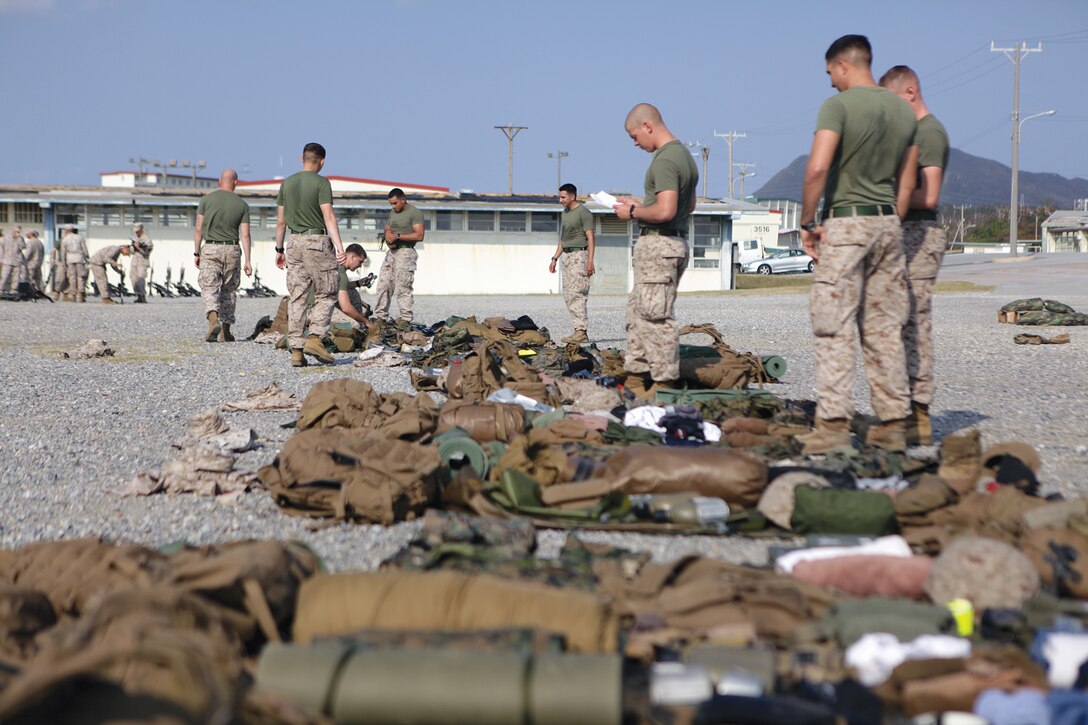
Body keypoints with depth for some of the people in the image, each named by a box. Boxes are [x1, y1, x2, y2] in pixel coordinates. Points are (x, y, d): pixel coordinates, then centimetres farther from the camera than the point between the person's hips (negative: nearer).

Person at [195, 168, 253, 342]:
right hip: (232, 250, 1)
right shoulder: (242, 205, 1)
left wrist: (196, 253, 9)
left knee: (209, 289, -5)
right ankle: (225, 330, 15)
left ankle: (213, 319, -31)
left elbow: (199, 229, 0)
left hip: (210, 249, -1)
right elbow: (245, 234, -3)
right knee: (229, 290, 12)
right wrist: (247, 261, -2)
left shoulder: (207, 200, -1)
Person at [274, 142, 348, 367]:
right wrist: (339, 246, -20)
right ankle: (315, 338, -11)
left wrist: (279, 249, 20)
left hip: (294, 243, 5)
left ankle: (296, 350, 1)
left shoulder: (287, 183, 11)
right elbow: (329, 217, -15)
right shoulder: (321, 183, -6)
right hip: (318, 242, -5)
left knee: (297, 297, 5)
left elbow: (280, 221, 13)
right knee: (326, 295, 4)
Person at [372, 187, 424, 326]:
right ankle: (381, 317, 5)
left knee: (402, 287, -10)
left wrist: (398, 236, -16)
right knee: (383, 285, 2)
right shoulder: (393, 213, 20)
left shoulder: (414, 213, -6)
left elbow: (419, 236, -15)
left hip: (405, 252, -8)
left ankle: (405, 318, -7)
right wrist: (387, 236, 3)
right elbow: (387, 229, 28)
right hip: (391, 252, 8)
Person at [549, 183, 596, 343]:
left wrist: (590, 261, -20)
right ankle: (579, 330, 5)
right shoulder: (565, 213, 19)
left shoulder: (583, 212, -7)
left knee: (576, 293, -15)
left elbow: (590, 238, -12)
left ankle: (581, 331, -17)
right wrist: (555, 258, 20)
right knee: (568, 294, 4)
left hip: (579, 255, -9)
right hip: (567, 255, 9)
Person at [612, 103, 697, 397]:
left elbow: (665, 211, -26)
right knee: (637, 312, 15)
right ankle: (636, 378, 18)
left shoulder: (665, 160, -17)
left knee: (656, 316, -6)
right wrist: (642, 206, 22)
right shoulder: (684, 155, 16)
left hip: (659, 245, -11)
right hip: (676, 242, 11)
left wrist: (633, 212, -10)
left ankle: (664, 384, -3)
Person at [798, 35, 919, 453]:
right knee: (885, 330, 9)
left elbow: (817, 167, -20)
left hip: (846, 221, -6)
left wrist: (807, 222, -11)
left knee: (835, 328, -5)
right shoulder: (904, 111, 12)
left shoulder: (839, 106, -9)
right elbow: (906, 183, 15)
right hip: (888, 222, 6)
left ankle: (833, 424, -9)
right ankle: (893, 424, 11)